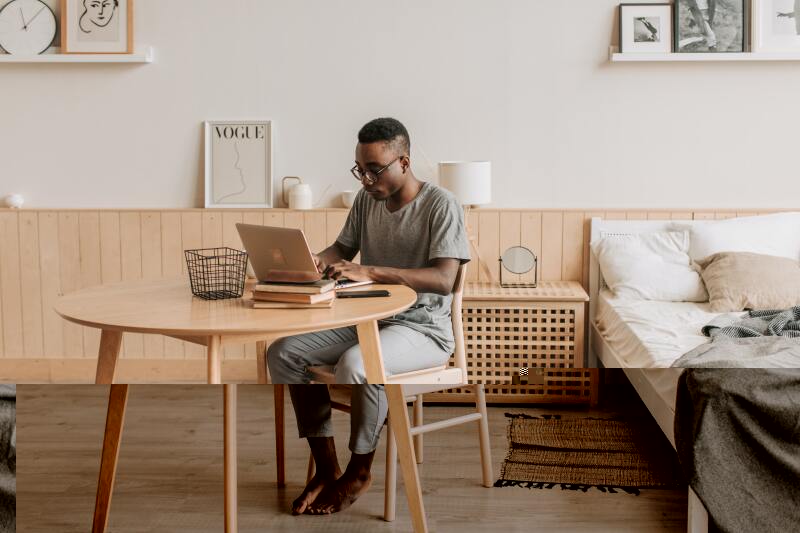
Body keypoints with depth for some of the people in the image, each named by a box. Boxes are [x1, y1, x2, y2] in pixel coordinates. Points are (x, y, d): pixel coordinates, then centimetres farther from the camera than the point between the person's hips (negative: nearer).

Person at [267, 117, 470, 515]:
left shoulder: (440, 205, -14)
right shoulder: (367, 199, 7)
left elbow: (444, 280, -24)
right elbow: (343, 247, 17)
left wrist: (369, 271, -34)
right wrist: (319, 261, -9)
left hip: (422, 327, -7)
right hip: (366, 318, 7)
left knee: (354, 365, -36)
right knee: (282, 352, -12)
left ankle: (359, 472, -10)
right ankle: (326, 467, -6)